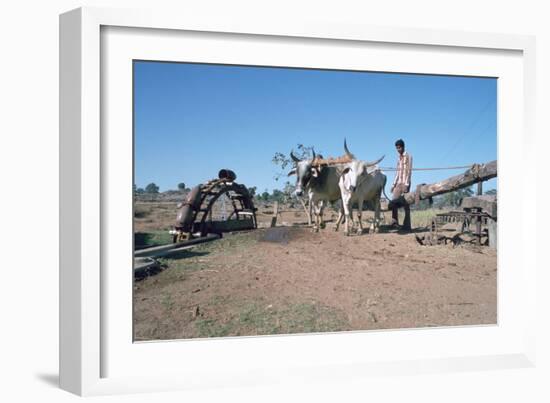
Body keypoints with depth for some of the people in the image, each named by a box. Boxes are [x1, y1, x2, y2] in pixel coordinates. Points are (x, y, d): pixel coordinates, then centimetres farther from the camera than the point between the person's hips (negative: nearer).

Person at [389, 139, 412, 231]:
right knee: (393, 202, -1)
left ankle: (407, 226, -3)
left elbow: (409, 171, -11)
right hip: (398, 183, 7)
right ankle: (395, 223, 3)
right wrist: (394, 184, 16)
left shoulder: (408, 156, -4)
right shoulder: (399, 158, 19)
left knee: (405, 204, -6)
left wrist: (406, 184, -18)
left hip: (405, 183, -7)